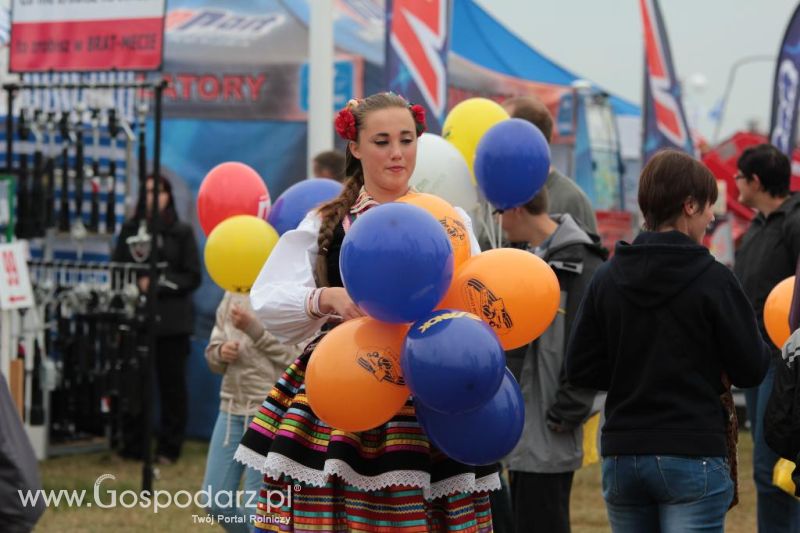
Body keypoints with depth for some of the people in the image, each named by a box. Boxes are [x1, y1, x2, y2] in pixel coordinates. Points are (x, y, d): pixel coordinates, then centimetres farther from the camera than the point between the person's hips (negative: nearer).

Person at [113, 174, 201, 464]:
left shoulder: (182, 233, 5)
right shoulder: (130, 229, 10)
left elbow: (193, 277, 1)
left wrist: (160, 283, -11)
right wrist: (139, 283, -9)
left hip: (172, 320, -1)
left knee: (171, 383, 1)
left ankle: (169, 448, 6)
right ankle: (132, 446, 5)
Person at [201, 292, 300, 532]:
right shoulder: (232, 295, 11)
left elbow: (297, 357, -16)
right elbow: (213, 349, 18)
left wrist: (254, 328, -21)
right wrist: (220, 352, -5)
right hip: (231, 407, 7)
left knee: (256, 509, -5)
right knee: (215, 501, 8)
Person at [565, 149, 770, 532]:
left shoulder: (607, 278, 2)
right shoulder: (712, 279, -10)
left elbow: (580, 369, 2)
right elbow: (751, 369, -6)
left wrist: (633, 374, 10)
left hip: (620, 456, 5)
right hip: (692, 457, -5)